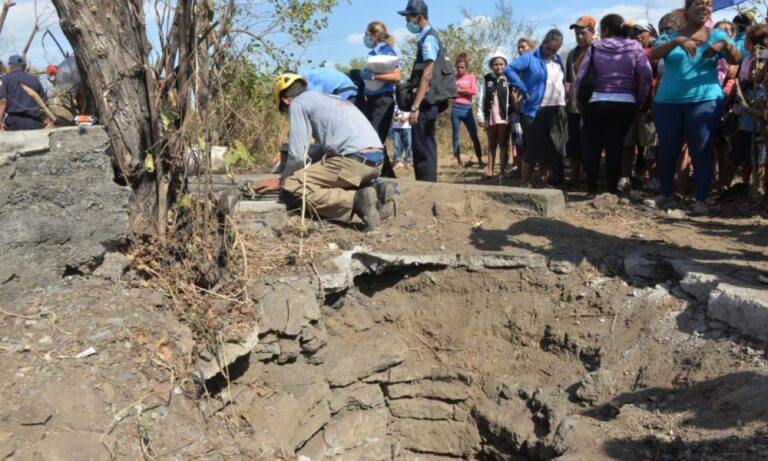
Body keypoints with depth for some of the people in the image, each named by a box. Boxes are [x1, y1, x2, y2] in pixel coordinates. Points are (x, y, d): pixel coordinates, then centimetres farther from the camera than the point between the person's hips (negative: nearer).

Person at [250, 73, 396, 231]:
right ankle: (376, 192, 5)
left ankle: (356, 201, -17)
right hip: (376, 159, 9)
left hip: (353, 160, -8)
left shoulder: (298, 103, 5)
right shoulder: (328, 98, 30)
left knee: (291, 186, -2)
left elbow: (297, 154, -1)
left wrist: (281, 180, 17)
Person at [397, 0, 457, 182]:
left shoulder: (428, 39, -10)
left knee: (423, 149, -9)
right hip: (427, 103, 10)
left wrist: (415, 106, -22)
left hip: (426, 103, -10)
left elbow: (427, 75, -19)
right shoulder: (427, 38, 18)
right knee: (425, 148, 12)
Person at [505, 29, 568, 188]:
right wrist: (524, 91, -15)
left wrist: (564, 98, 10)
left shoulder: (558, 60, 15)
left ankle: (543, 181, 18)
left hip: (557, 111, 6)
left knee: (551, 149, 8)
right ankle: (525, 182, 5)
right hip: (536, 111, -6)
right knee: (533, 149, -5)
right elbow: (509, 69, -14)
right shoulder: (530, 58, -5)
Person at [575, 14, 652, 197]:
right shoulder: (634, 47, 4)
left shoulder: (595, 48, 3)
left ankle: (591, 190, 10)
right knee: (615, 148, 4)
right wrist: (640, 102, 7)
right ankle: (612, 191, 7)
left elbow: (580, 77, -2)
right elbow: (647, 76, -3)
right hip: (625, 104, 1)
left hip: (596, 103, 0)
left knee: (592, 147, 7)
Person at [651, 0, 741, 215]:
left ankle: (701, 199, 2)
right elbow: (653, 55, -12)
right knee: (668, 150, 8)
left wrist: (724, 44, -25)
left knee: (701, 151, -2)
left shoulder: (717, 35, 7)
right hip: (667, 102, 1)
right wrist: (678, 41, -28)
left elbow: (736, 60, -4)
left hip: (704, 101, -1)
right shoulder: (670, 36, 7)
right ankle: (665, 192, 24)